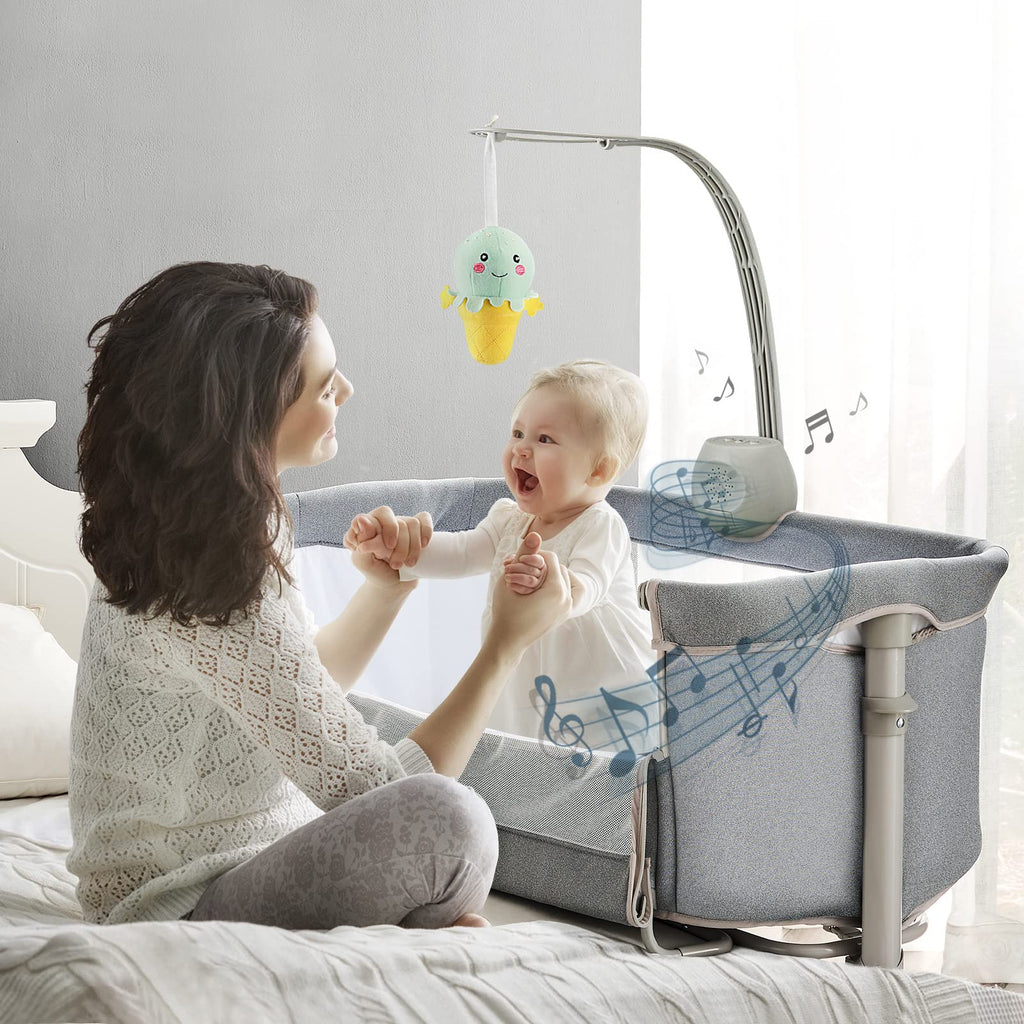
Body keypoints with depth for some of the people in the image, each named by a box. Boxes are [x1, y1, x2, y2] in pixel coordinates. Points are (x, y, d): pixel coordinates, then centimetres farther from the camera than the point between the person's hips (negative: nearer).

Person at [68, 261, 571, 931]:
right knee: (445, 817, -30)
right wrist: (509, 640, -14)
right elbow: (379, 792, -23)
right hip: (186, 915, -10)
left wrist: (385, 586, 0)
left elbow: (302, 689, 16)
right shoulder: (219, 589, -28)